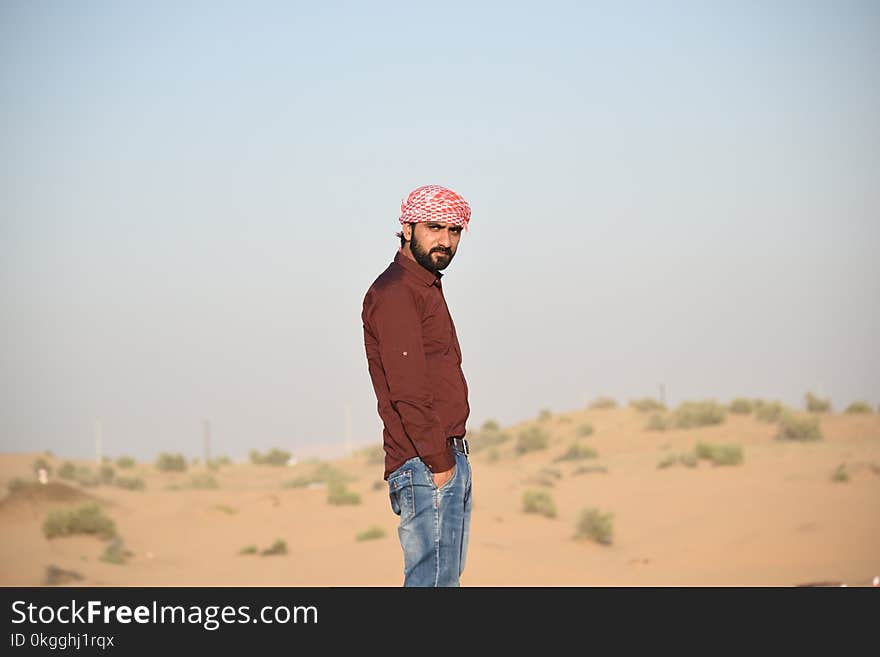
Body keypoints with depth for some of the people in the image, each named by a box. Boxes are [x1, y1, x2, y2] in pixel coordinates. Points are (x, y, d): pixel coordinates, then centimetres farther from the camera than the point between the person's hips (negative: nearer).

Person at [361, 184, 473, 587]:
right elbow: (407, 391, -19)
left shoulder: (427, 290, 22)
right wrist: (438, 461, -20)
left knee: (443, 583, 11)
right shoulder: (394, 293, -11)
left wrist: (451, 459, 15)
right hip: (424, 465, -10)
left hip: (449, 461, 10)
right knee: (431, 584, -13)